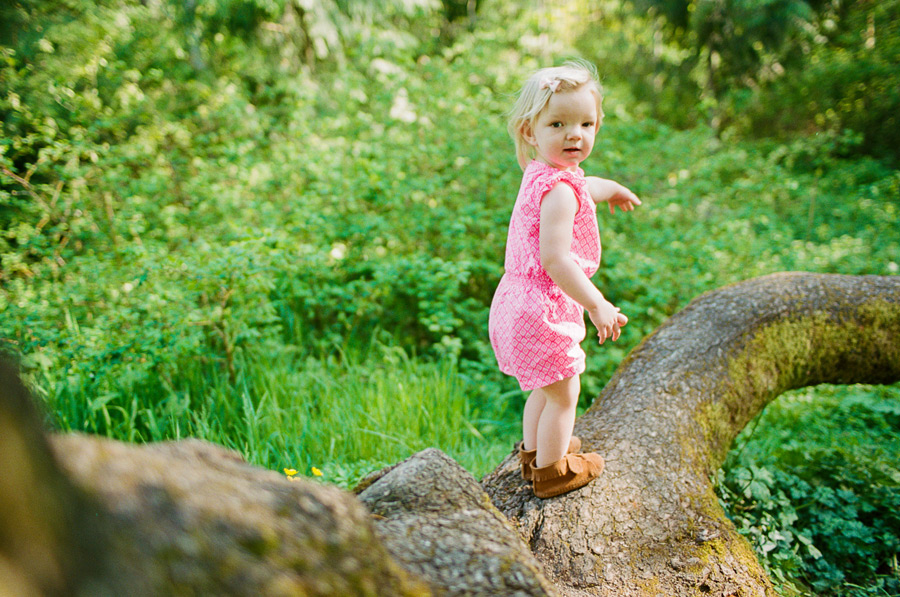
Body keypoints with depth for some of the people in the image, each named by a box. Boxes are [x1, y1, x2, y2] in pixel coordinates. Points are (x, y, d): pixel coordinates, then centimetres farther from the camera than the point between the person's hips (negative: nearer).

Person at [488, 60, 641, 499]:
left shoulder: (542, 175, 9)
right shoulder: (558, 190, -23)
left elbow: (581, 188, 33)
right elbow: (555, 258, -31)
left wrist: (611, 189, 50)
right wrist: (597, 305, -29)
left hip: (520, 302, 10)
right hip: (542, 309, -10)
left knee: (546, 388, 28)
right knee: (563, 393, 9)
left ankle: (534, 451, 47)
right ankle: (552, 471, 27)